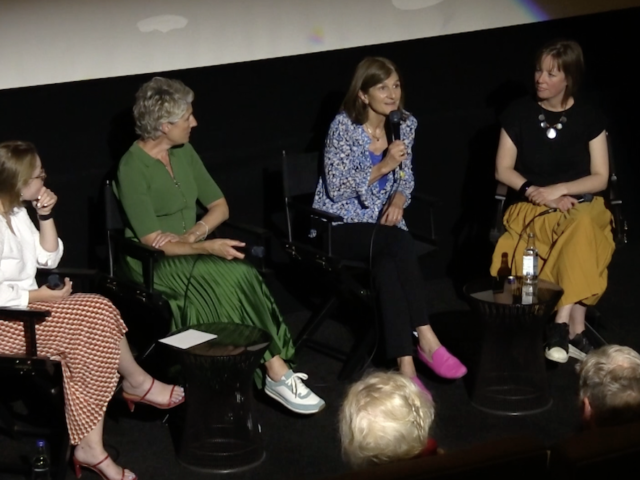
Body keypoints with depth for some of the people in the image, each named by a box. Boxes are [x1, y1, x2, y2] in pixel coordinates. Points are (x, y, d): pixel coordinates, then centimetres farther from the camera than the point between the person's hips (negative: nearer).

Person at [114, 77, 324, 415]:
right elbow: (152, 242, -18)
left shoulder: (184, 153, 8)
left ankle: (273, 372, -30)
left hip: (190, 253, 6)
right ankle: (276, 372, -25)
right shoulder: (133, 167, -14)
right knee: (233, 276, -30)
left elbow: (219, 206, 9)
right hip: (153, 264, -6)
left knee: (237, 277, -28)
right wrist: (207, 247, -29)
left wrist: (193, 234, -11)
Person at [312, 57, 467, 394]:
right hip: (339, 225, -4)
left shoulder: (405, 123, 3)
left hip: (380, 222, 4)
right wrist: (382, 167, -21)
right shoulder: (344, 126, -13)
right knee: (400, 244, -35)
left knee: (387, 263, -33)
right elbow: (336, 189, -15)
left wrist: (398, 199, -10)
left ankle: (405, 362, -37)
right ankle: (425, 339, -32)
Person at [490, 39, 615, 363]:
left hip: (582, 204, 1)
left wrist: (557, 190, -14)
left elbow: (600, 178, 1)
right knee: (577, 237, -35)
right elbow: (503, 170, 4)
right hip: (531, 208, 0)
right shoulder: (519, 113, 3)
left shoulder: (589, 117, 3)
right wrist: (536, 192, -12)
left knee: (582, 226, -38)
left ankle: (562, 325, -38)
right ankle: (575, 331, -32)